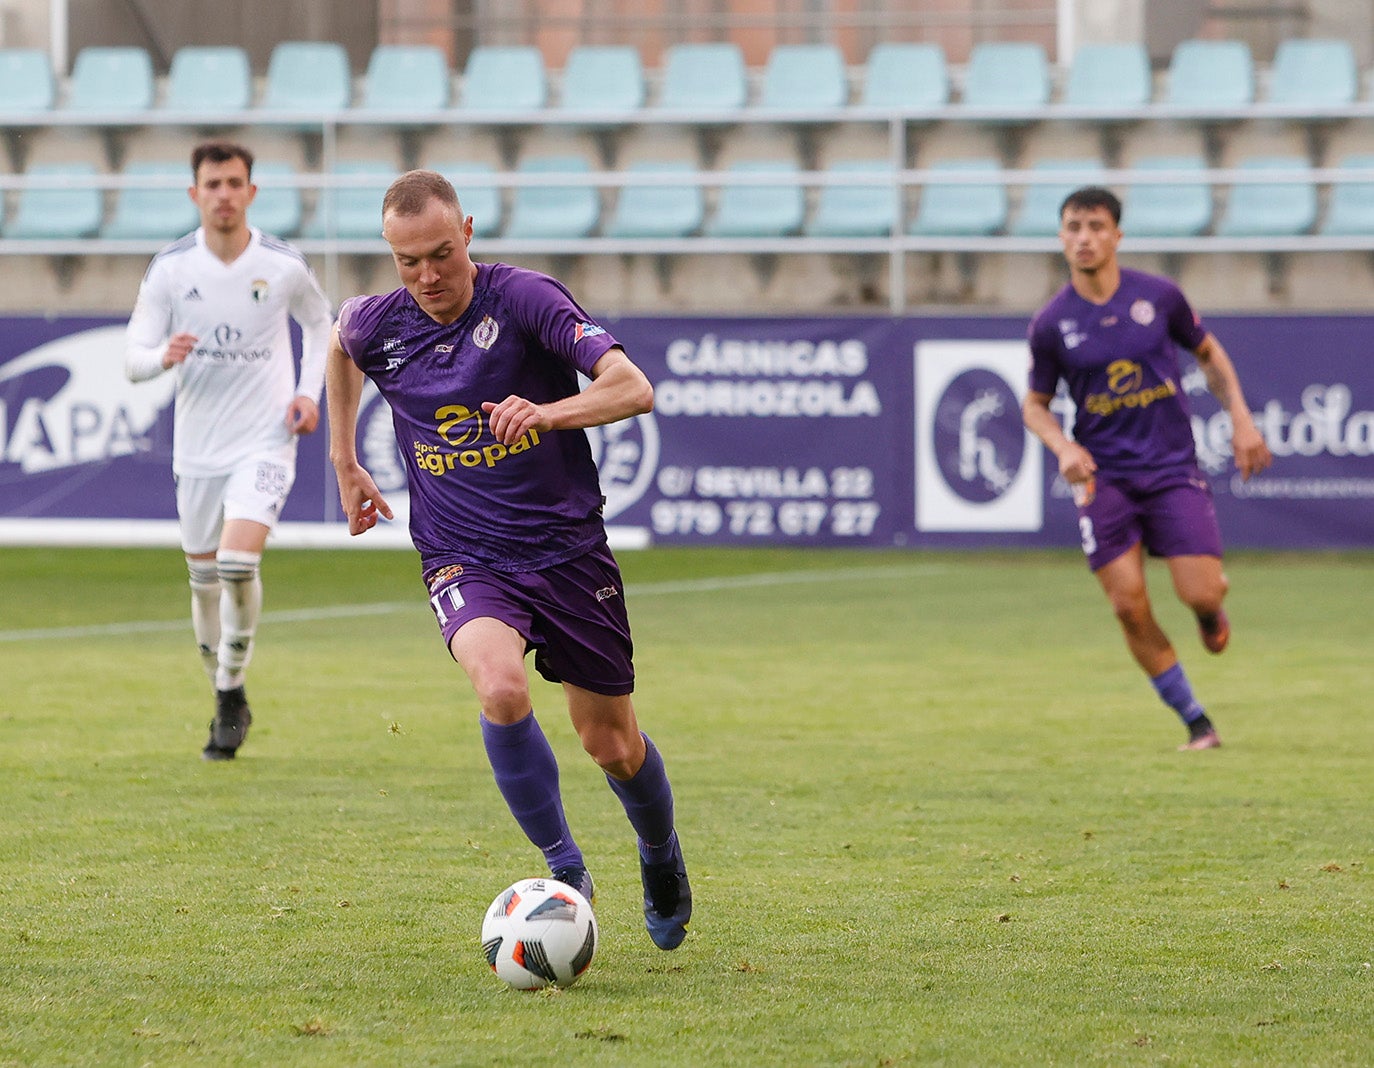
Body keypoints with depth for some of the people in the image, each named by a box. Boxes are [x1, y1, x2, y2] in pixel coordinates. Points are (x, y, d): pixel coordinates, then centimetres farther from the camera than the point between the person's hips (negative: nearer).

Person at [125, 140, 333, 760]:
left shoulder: (283, 266, -6)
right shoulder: (169, 268, -5)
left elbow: (318, 324, 15)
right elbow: (133, 360, -3)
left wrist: (310, 392, 1)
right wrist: (164, 356, -26)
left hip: (265, 440, -2)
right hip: (197, 447, 2)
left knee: (238, 562, -21)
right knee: (204, 579, 9)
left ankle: (232, 691, -4)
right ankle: (224, 702, 28)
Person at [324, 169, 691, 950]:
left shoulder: (525, 298, -16)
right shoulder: (377, 327, -4)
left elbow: (634, 389, -25)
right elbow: (339, 342, 24)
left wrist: (549, 412, -43)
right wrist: (345, 463, 24)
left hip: (567, 548, -1)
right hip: (464, 560, 1)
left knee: (613, 745, 8)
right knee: (501, 687, -31)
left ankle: (662, 862, 41)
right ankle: (564, 868, -12)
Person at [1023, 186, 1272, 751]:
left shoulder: (1160, 296, -2)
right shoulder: (1051, 323, -3)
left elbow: (1209, 352, 14)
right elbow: (1035, 404, 8)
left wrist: (1240, 417, 4)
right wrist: (1063, 447, -11)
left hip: (1172, 467, 0)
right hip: (1103, 475, 0)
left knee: (1201, 593, -12)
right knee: (1130, 607, -8)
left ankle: (1211, 611, 27)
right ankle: (1196, 721, 7)